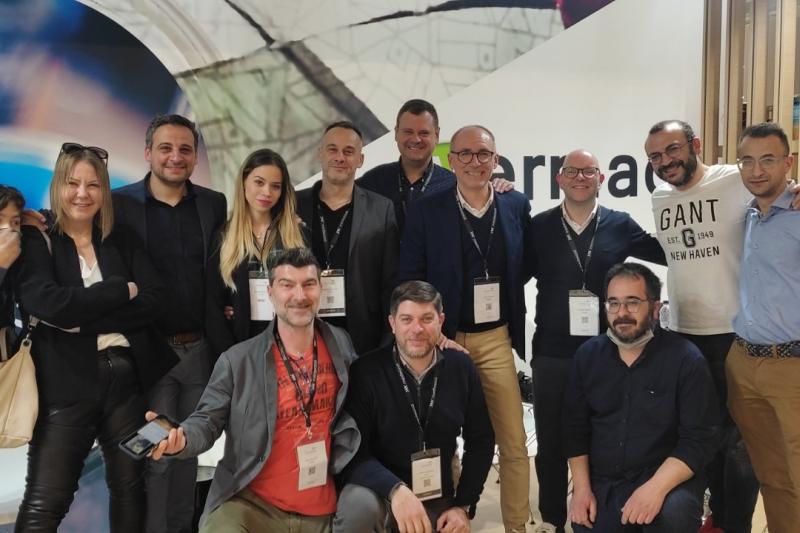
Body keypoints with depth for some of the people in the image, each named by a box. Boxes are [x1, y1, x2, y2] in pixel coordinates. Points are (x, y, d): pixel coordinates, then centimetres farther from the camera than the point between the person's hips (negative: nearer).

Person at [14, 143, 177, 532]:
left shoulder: (123, 243, 11)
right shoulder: (36, 241, 2)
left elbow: (153, 301, -2)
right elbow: (43, 302, -17)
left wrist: (82, 319, -12)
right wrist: (120, 290, -10)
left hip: (127, 379, 3)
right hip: (67, 384, -3)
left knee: (130, 489, 14)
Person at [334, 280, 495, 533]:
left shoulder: (461, 368, -4)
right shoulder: (365, 372, -16)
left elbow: (480, 440, 5)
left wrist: (463, 505, -1)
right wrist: (395, 489, -34)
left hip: (437, 498, 4)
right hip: (381, 491, -4)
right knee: (360, 505, -33)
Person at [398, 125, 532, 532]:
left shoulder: (517, 205, 2)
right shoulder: (425, 210, -5)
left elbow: (525, 266, 14)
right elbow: (409, 280, -4)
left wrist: (501, 292, -3)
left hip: (497, 340, 2)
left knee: (515, 444, 7)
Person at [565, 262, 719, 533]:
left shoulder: (686, 359, -11)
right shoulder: (588, 354, 3)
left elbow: (700, 438, -14)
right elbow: (575, 428, 7)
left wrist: (656, 487, -26)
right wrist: (581, 487, -2)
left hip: (665, 478, -3)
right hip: (601, 481, 4)